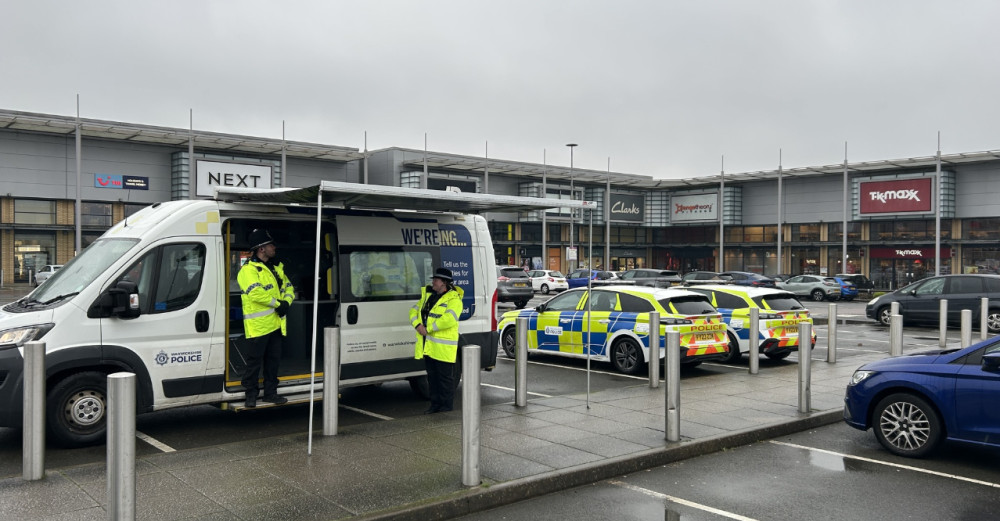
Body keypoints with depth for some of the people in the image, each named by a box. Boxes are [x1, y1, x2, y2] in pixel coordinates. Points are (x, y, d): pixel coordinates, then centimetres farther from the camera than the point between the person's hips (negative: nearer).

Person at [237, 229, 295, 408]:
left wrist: (286, 302, -1)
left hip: (276, 324, 8)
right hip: (258, 325, -8)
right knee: (254, 361, -1)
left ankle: (270, 393, 24)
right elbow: (256, 293, -23)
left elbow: (288, 286, 20)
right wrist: (277, 303, -16)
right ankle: (250, 394, 11)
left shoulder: (277, 267, 16)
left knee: (273, 360, 13)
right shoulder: (248, 270, -10)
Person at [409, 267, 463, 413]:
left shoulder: (453, 299, -9)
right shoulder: (427, 295, 16)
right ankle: (435, 404, 23)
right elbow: (414, 311, 12)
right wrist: (418, 325, -7)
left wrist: (429, 329, -20)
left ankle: (446, 406, 10)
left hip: (443, 346, -7)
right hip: (427, 345, 8)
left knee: (445, 377, 0)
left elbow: (448, 319, -23)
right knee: (432, 376, 13)